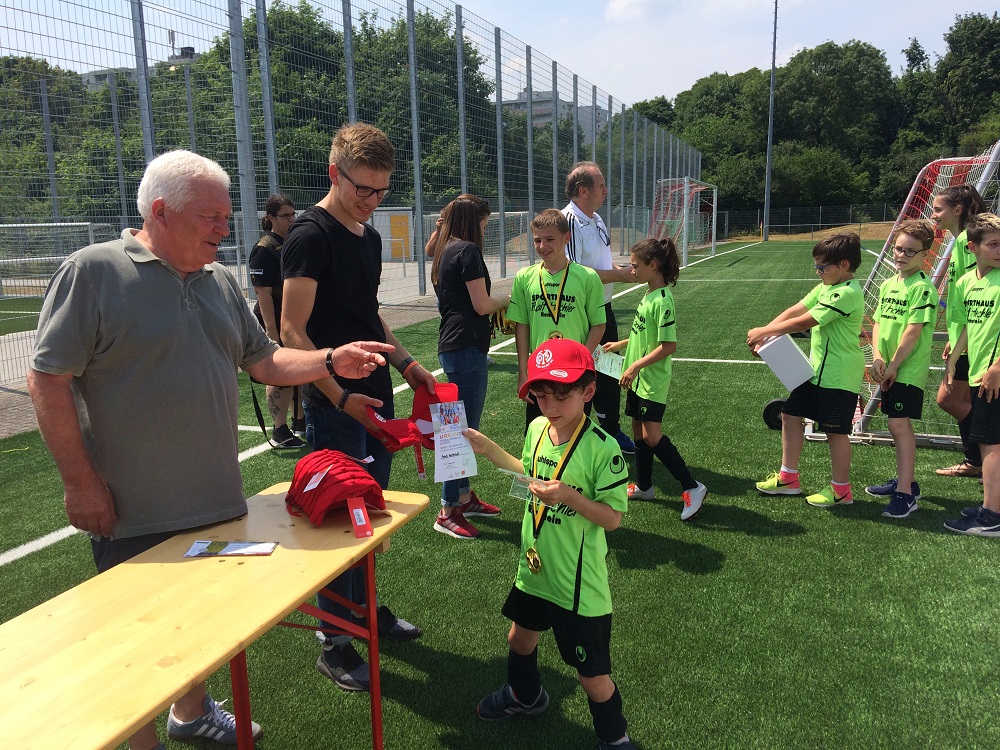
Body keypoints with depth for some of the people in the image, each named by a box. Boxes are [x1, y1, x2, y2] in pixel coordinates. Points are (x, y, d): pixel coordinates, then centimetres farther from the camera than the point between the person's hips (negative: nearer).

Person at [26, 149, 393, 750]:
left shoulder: (220, 282, 7)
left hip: (215, 499, 7)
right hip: (133, 513, -6)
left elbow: (264, 360, 10)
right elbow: (49, 381, -14)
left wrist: (332, 361, -7)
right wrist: (81, 482, -14)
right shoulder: (93, 272, -13)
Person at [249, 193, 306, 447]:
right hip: (276, 324, -8)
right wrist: (272, 332, -23)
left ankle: (301, 421, 29)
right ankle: (280, 431, 6)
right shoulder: (264, 249, -13)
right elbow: (263, 293, -18)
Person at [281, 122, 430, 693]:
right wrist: (341, 396, -24)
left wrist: (406, 363, 9)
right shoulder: (311, 235, -13)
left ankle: (364, 607, 36)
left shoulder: (370, 236, 12)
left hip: (376, 396, 8)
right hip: (335, 405, -8)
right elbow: (293, 333, -17)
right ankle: (335, 643, 16)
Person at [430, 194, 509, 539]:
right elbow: (482, 305, -13)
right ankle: (448, 511, 2)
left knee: (463, 426, 18)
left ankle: (464, 496, 30)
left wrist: (497, 303, 17)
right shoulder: (468, 251, -11)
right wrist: (506, 298, 5)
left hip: (450, 346, 10)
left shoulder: (445, 252, 16)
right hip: (467, 346, -10)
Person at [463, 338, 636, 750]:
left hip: (579, 583, -7)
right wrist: (487, 448, 10)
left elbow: (612, 517, -20)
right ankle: (525, 695, 59)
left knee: (591, 673, 6)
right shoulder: (536, 429, -4)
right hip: (535, 568, 7)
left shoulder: (602, 448, -24)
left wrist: (568, 495, -33)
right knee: (520, 637, 28)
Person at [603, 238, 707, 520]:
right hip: (637, 378, 9)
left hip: (652, 380, -9)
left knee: (652, 436, -12)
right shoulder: (648, 295, 8)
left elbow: (668, 345, -23)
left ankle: (692, 488, -3)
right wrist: (620, 344, 20)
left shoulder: (662, 300, -20)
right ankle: (643, 486, 28)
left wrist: (636, 366, -22)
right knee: (639, 431, 15)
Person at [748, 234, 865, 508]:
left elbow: (804, 322, -24)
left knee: (835, 431, 2)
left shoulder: (847, 293, -21)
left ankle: (841, 490, 19)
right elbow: (794, 310, 3)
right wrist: (764, 334, -9)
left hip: (839, 375, -10)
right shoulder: (826, 287, 9)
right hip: (817, 370, 10)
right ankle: (788, 478, 24)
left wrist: (764, 331, -17)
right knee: (790, 414, 12)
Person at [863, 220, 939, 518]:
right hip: (888, 370, 8)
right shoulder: (888, 285, 12)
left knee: (899, 425, -11)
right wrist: (877, 357, -4)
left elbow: (913, 331, -18)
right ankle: (905, 480, 31)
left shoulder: (922, 288, -13)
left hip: (908, 369, -8)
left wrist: (893, 365, -14)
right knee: (899, 425, 17)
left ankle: (905, 494, -7)